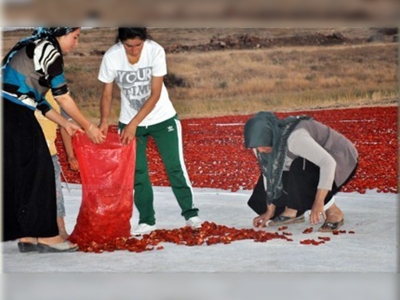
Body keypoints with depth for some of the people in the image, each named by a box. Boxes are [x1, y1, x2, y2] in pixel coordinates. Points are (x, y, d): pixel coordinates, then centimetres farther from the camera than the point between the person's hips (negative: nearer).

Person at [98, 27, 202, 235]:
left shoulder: (155, 51, -22)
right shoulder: (111, 57, -19)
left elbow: (155, 94, -21)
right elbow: (107, 93, -8)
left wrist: (134, 124, -25)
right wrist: (104, 121, -23)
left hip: (162, 118, -1)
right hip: (129, 123, 1)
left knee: (175, 166, 0)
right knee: (137, 171, 2)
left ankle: (190, 213, 12)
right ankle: (146, 220, 13)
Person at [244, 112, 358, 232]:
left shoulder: (295, 137, -36)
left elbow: (328, 162, -42)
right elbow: (269, 173, -2)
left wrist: (319, 202, -45)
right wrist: (270, 211, -1)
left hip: (340, 160, -8)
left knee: (299, 168, -34)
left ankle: (333, 213, -19)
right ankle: (293, 212, 7)